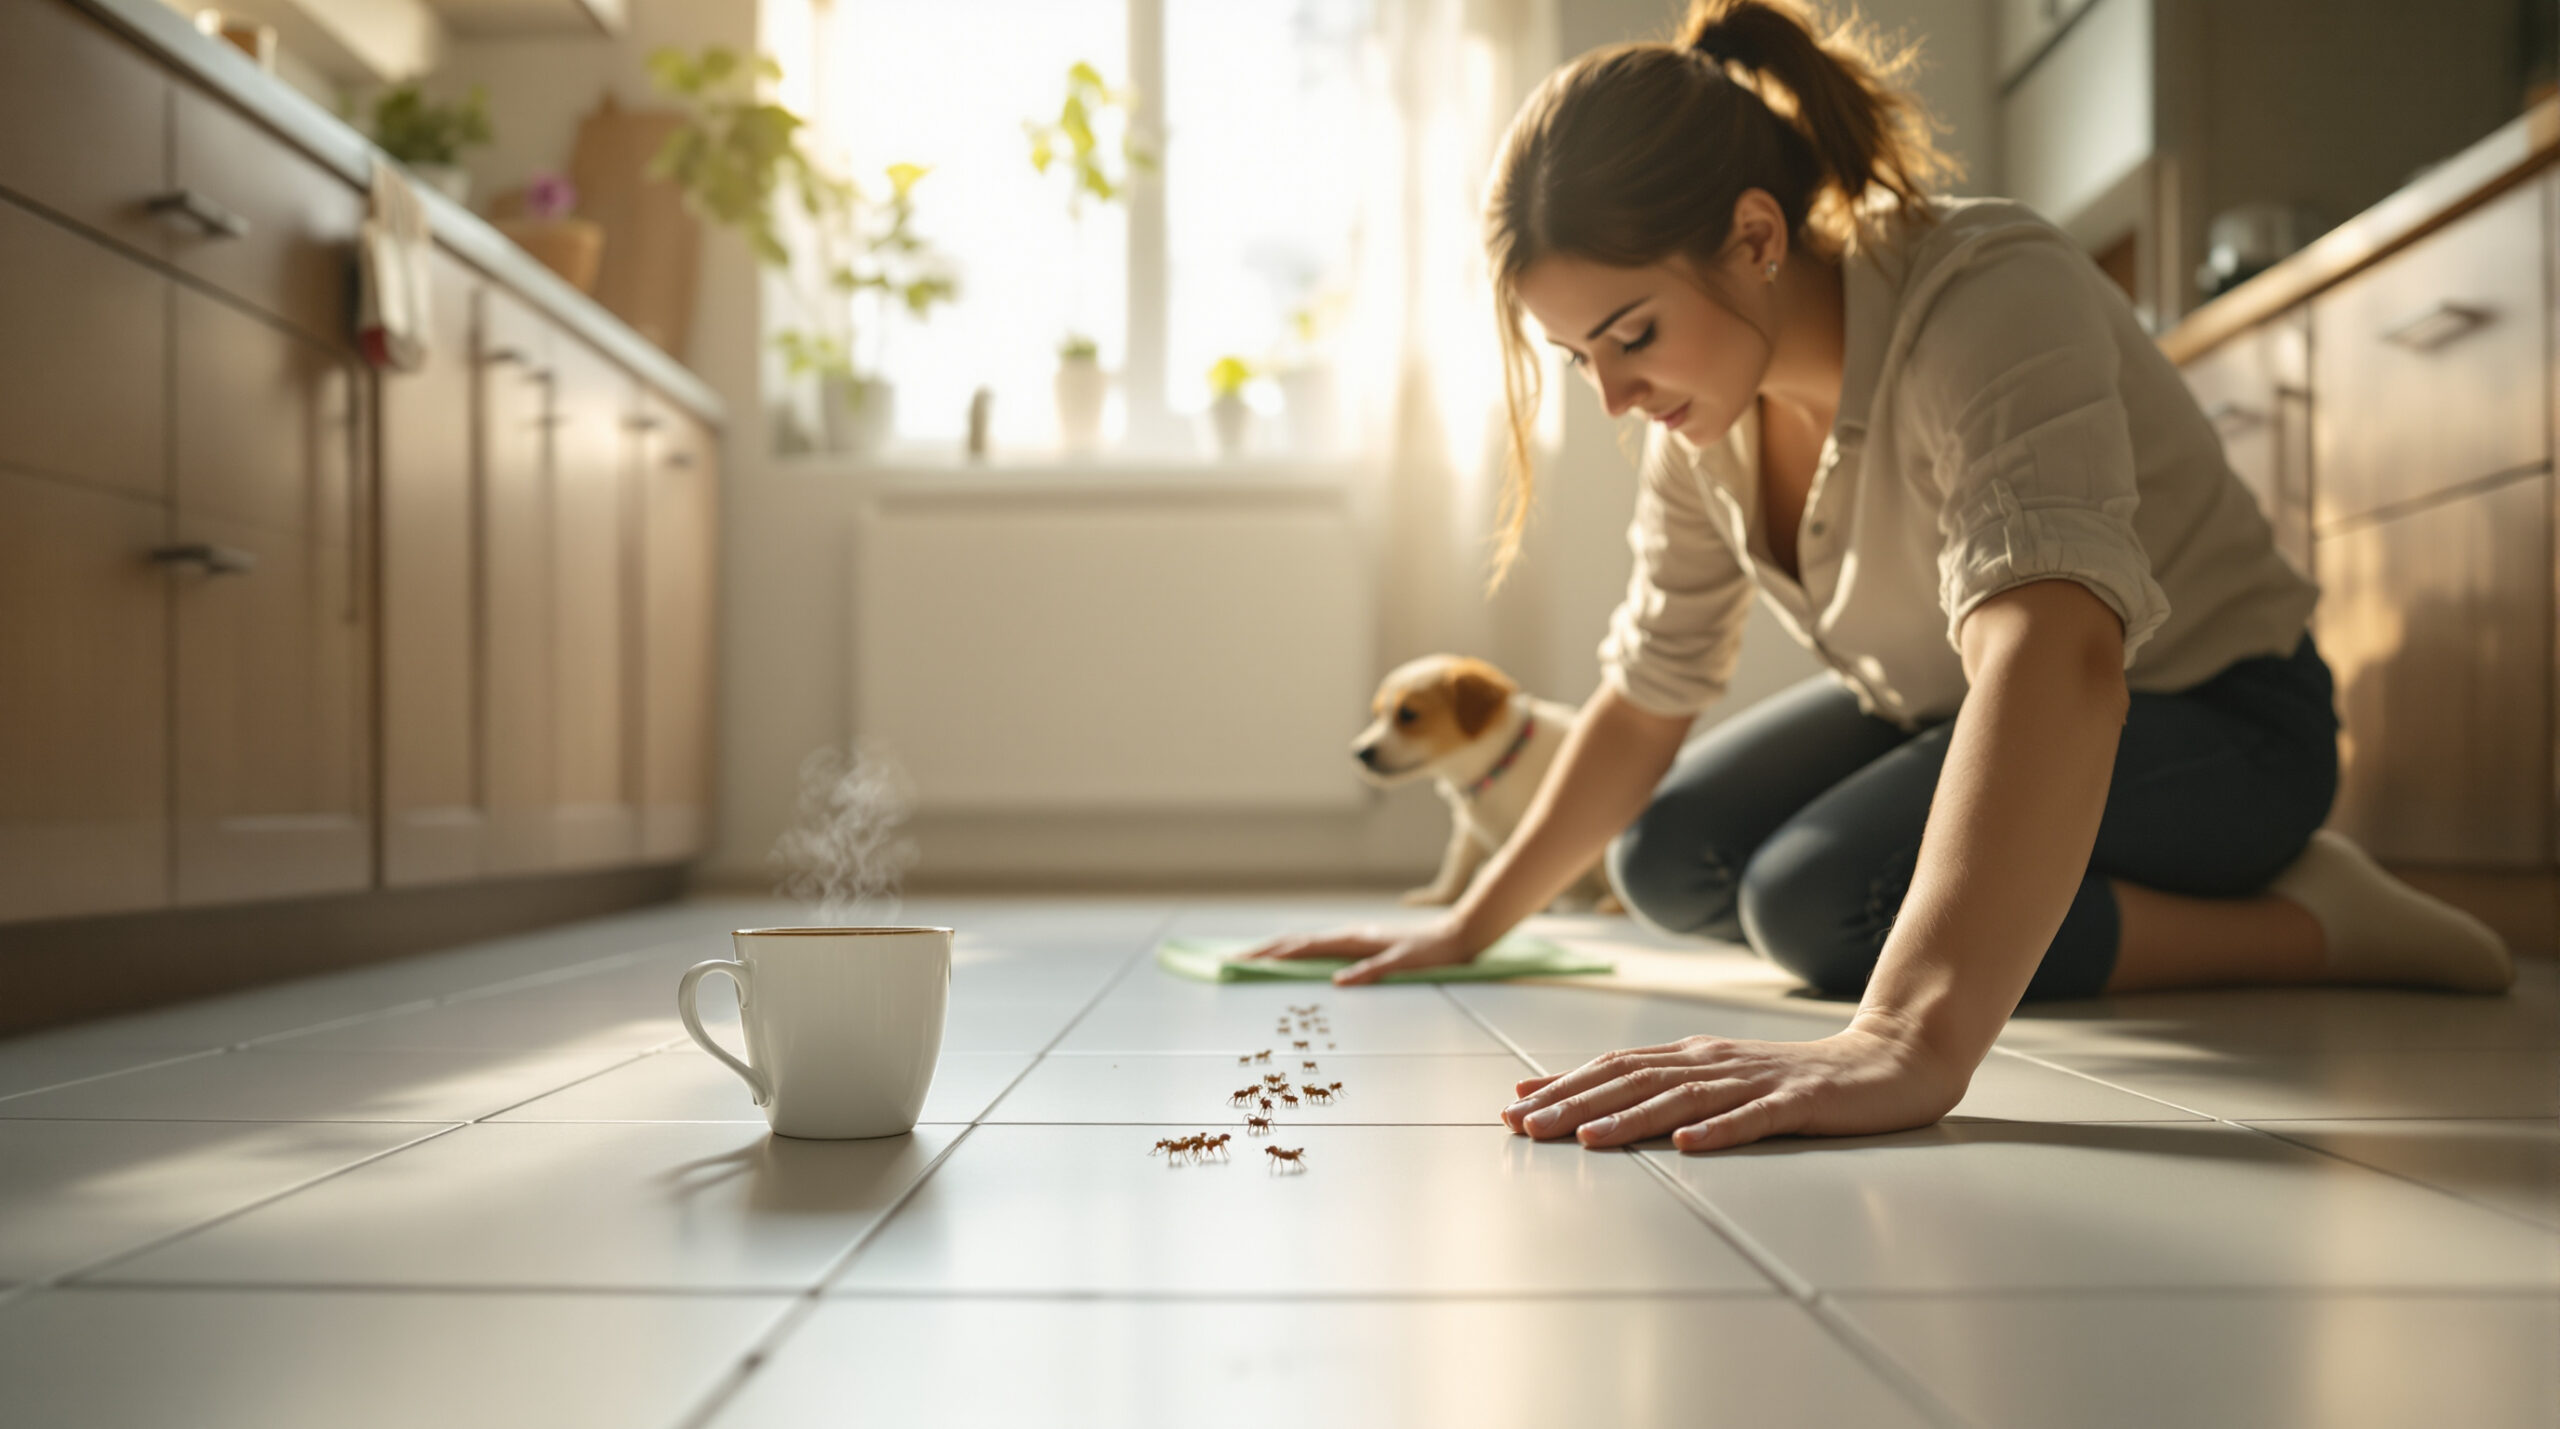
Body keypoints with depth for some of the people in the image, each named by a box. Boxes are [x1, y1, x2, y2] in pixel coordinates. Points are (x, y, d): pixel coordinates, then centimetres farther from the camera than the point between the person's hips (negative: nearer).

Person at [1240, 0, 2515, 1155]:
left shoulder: (1989, 297, -33)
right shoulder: (1704, 402, -10)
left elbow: (2053, 647, -52)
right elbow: (1645, 696, 0)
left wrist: (1908, 1040, -66)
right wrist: (1466, 930, -3)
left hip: (2209, 713, -7)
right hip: (1944, 710, 7)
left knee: (1818, 901, -27)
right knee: (1664, 866, -1)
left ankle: (2301, 923, -13)